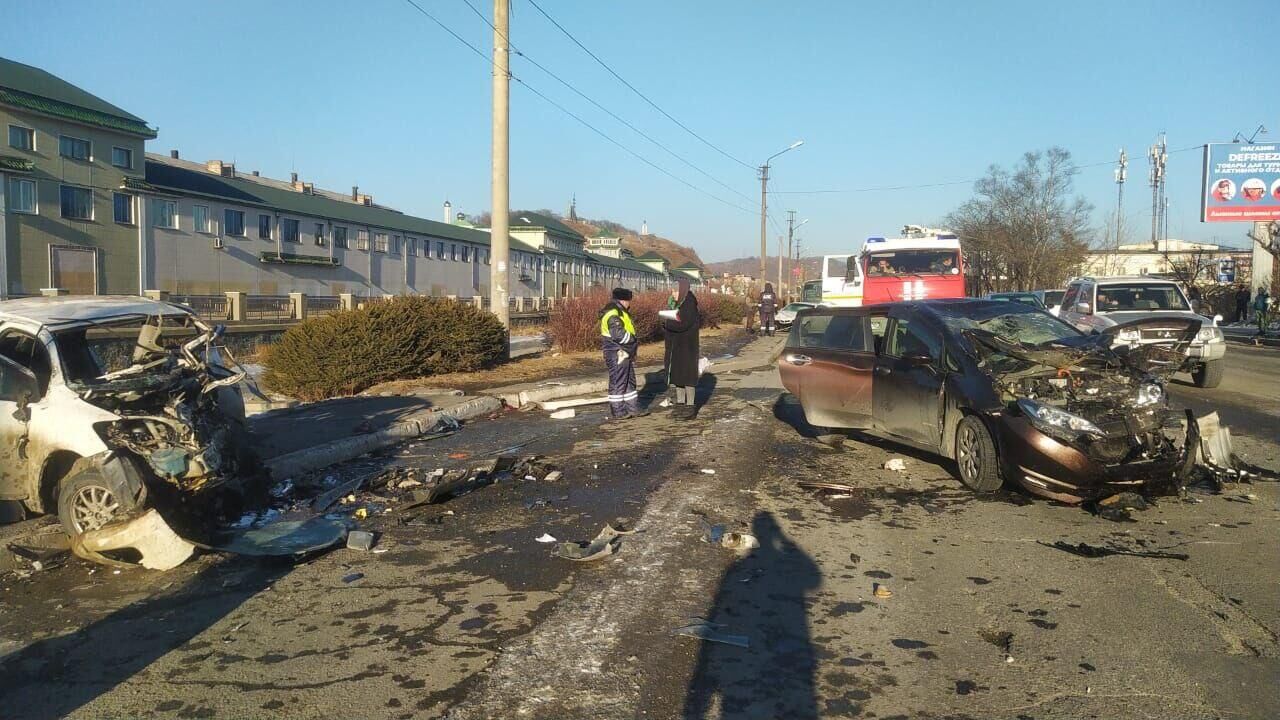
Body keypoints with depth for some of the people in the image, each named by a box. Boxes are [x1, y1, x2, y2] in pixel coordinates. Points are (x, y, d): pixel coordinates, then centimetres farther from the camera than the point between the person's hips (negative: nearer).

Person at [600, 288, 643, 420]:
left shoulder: (620, 312, 17)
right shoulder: (612, 313, -18)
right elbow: (618, 334, -28)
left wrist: (633, 341, 10)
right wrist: (634, 339, -14)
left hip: (625, 353, 11)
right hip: (617, 354, -11)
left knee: (630, 381, 15)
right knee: (618, 382, -3)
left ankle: (633, 408, 23)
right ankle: (617, 411, 4)